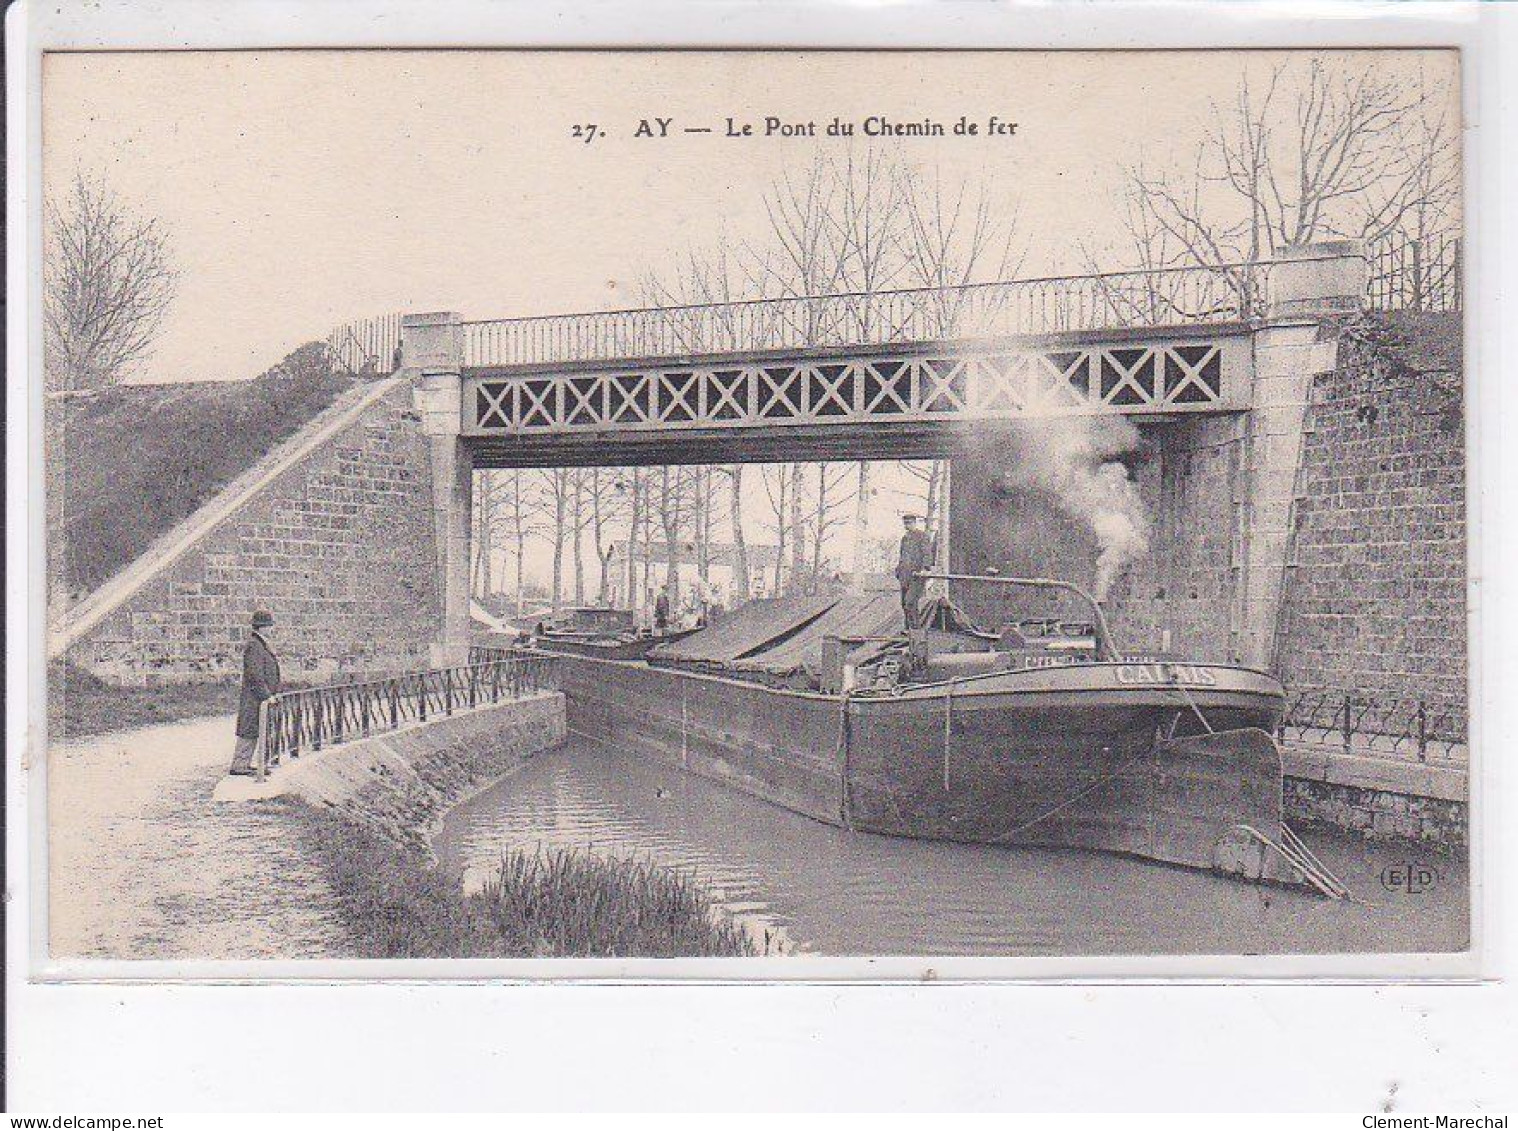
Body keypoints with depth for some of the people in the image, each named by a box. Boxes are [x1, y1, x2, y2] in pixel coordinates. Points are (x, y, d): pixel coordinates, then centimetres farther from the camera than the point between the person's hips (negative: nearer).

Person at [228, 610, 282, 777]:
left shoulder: (262, 643, 16)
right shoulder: (254, 645, -16)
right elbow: (255, 674, -22)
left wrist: (272, 693, 20)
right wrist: (266, 694, -22)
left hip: (261, 697, 10)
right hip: (254, 698, -10)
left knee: (254, 732, 13)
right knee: (248, 731, -6)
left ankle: (245, 764, 19)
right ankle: (239, 765, -3)